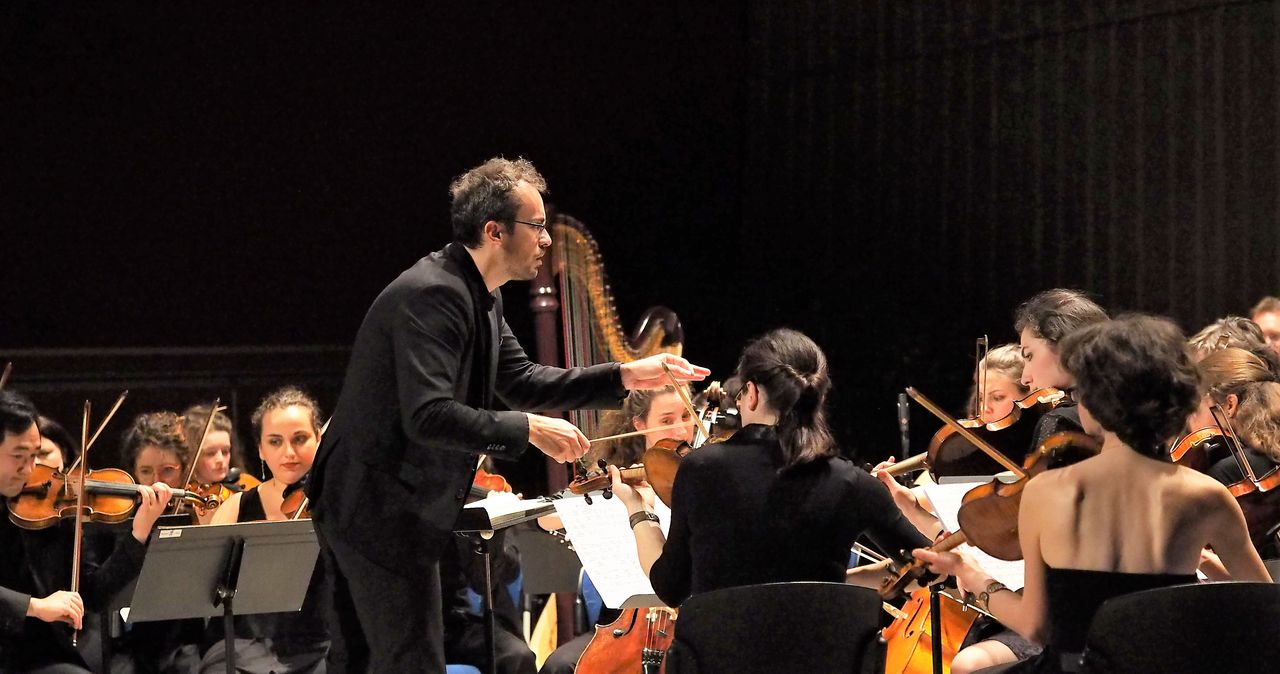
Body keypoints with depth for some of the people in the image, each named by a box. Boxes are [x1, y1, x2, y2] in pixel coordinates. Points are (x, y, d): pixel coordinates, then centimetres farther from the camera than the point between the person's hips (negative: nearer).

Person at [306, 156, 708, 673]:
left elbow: (521, 381, 17)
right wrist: (529, 430, -24)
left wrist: (624, 377, 9)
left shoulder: (478, 296, 10)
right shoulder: (432, 294, -22)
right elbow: (428, 415, -31)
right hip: (382, 509, -11)